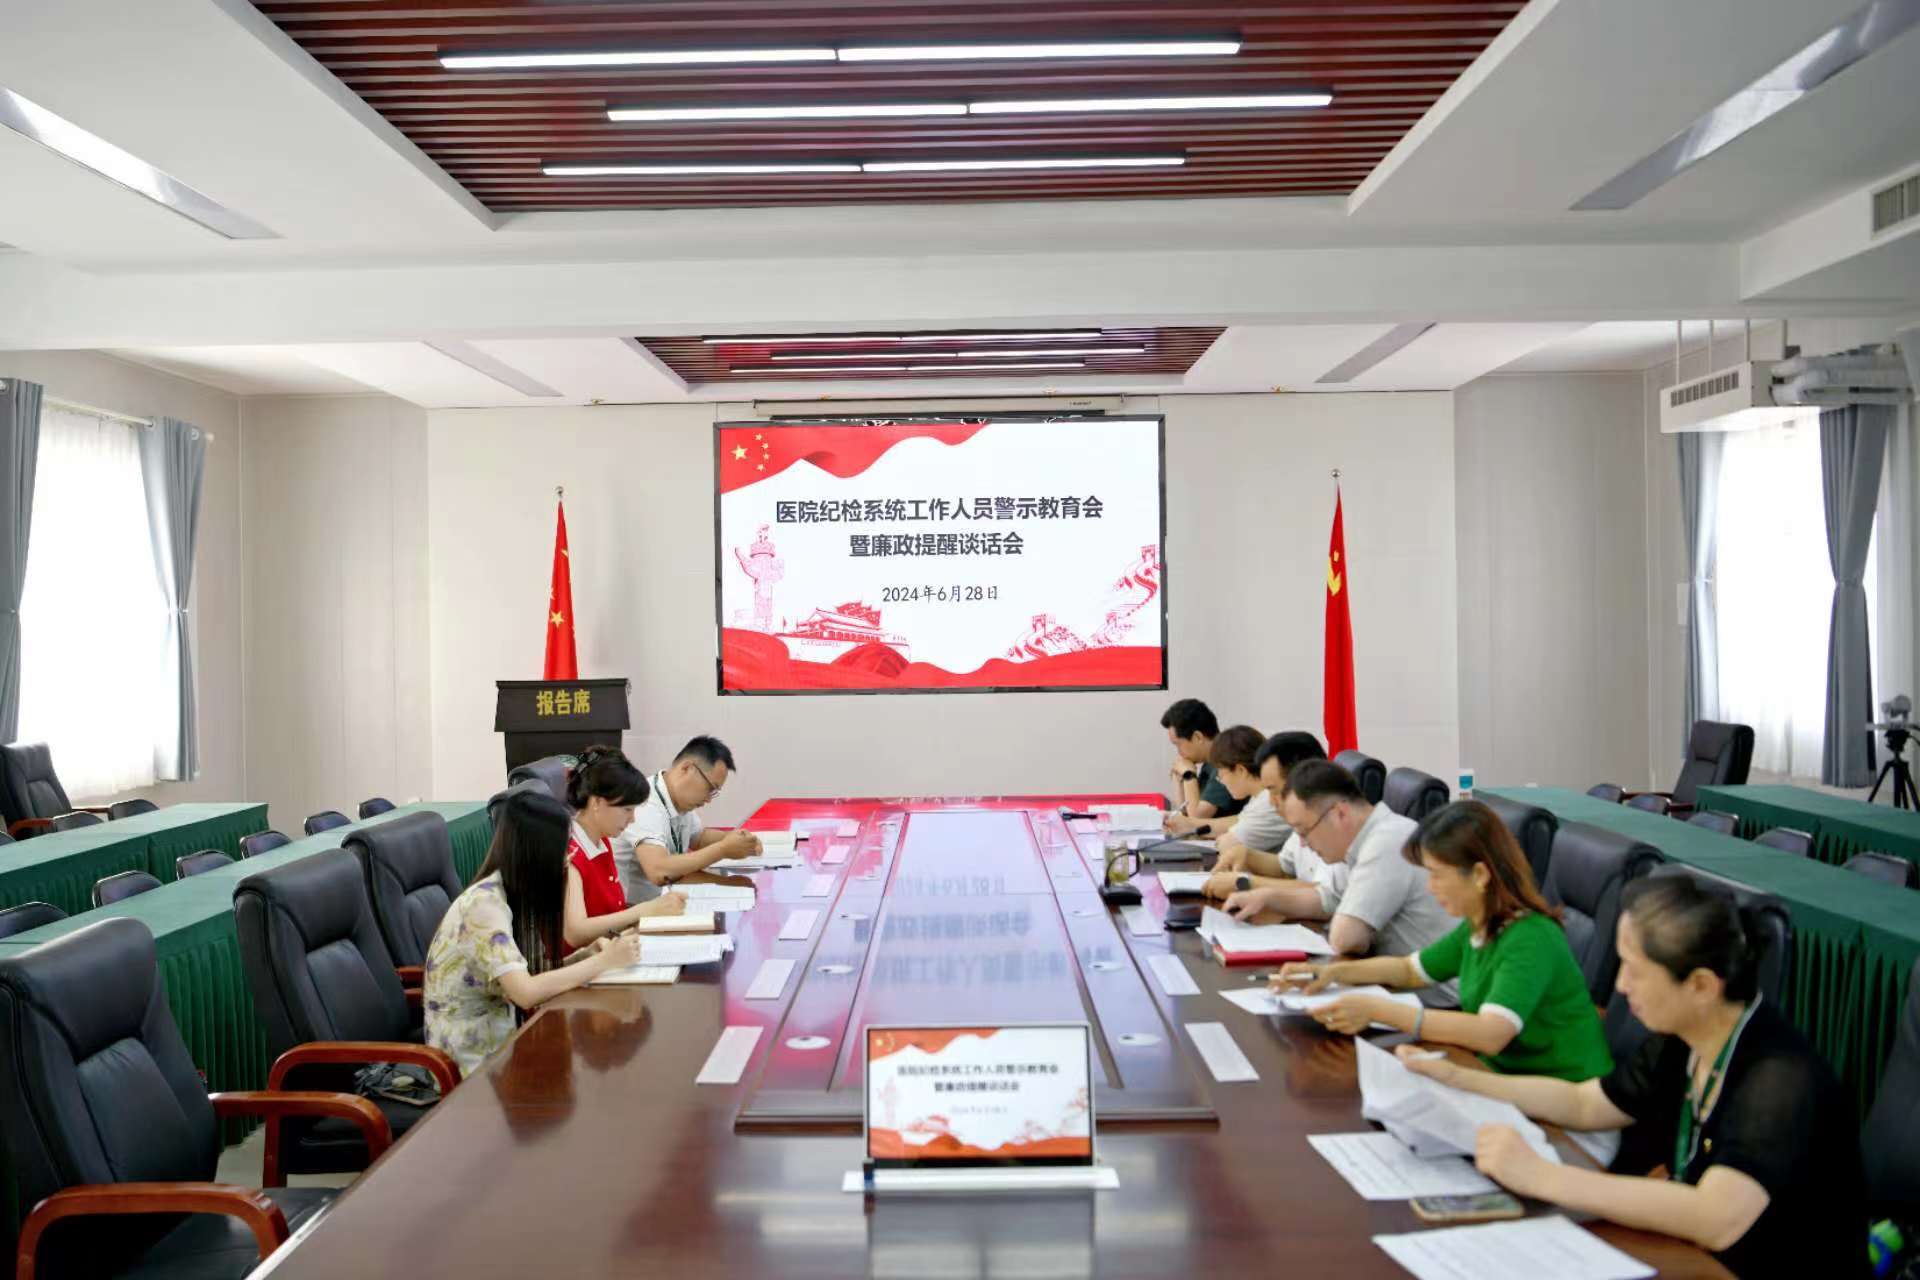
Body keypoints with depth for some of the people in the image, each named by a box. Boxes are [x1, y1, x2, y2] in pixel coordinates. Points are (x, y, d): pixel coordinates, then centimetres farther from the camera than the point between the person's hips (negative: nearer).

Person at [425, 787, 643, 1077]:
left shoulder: (517, 894, 4)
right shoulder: (485, 904, -22)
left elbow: (535, 975, 7)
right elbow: (526, 993, -30)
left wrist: (588, 954, -10)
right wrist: (604, 961, -22)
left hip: (499, 1036, 8)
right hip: (474, 1059, -8)